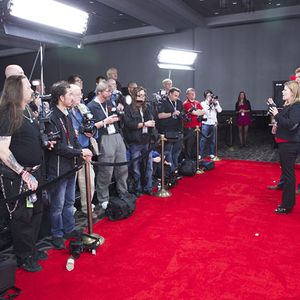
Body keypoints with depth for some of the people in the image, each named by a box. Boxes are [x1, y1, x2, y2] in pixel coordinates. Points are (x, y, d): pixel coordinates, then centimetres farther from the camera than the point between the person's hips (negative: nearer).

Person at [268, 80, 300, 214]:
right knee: (287, 172, 17)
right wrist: (273, 108, 17)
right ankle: (288, 201, 31)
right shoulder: (288, 105, 13)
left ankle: (287, 205, 6)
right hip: (285, 143, 10)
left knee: (288, 173, -4)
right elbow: (282, 121, 20)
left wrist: (277, 115, -24)